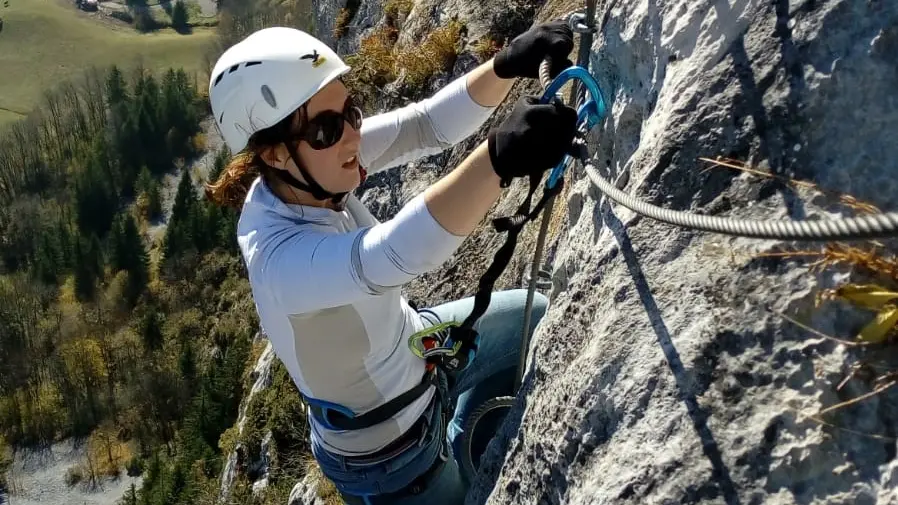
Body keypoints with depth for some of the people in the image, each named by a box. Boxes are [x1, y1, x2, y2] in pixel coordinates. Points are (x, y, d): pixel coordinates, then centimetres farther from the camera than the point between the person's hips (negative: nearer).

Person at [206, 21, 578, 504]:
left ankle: (462, 435, 39)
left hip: (416, 348, 7)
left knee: (541, 317, 20)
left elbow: (428, 124, -22)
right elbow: (390, 257, -56)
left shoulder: (302, 176, -17)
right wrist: (499, 157, -69)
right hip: (385, 455, -6)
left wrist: (506, 64, -38)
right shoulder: (280, 260, -38)